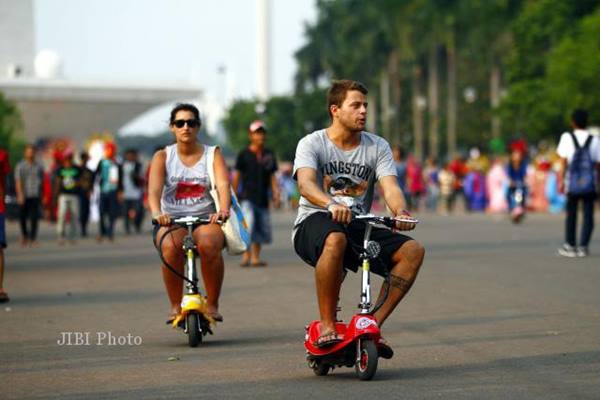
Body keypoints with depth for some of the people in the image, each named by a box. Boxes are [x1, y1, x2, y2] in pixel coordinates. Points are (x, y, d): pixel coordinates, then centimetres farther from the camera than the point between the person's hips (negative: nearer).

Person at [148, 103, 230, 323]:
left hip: (206, 219, 0)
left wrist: (223, 209, -33)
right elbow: (154, 189, -10)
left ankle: (213, 304, -16)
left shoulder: (212, 154, 6)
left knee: (209, 243, -35)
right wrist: (157, 213, -32)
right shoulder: (163, 156, 6)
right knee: (170, 246, -34)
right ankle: (175, 306, -17)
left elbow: (223, 185, -11)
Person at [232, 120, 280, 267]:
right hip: (247, 197, -4)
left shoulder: (269, 155, 11)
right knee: (248, 225, -19)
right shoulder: (244, 154, 0)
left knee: (262, 229, 6)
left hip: (262, 198, 5)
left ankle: (255, 257, 14)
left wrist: (276, 194, 4)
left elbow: (272, 176, 13)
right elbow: (237, 175, 4)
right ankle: (246, 256, -19)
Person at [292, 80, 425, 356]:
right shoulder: (312, 143, -3)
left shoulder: (378, 147, 8)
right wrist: (331, 204, -45)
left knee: (413, 250, -18)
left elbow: (390, 187, -7)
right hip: (314, 224, -5)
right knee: (335, 238, -41)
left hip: (359, 226, 5)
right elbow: (305, 184, -23)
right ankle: (327, 326, -27)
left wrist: (400, 212, -31)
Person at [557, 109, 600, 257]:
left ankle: (570, 246, 11)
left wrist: (561, 181, -1)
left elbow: (564, 162, -4)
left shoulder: (567, 137, -1)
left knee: (571, 214, 10)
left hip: (572, 183, 0)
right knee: (588, 214, 5)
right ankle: (583, 246, 0)